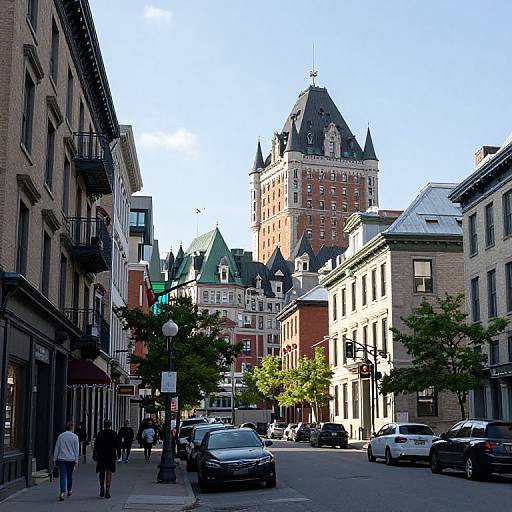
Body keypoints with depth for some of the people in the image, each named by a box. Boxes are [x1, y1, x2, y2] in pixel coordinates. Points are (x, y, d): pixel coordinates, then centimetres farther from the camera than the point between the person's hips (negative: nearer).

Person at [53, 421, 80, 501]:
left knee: (63, 476, -5)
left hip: (61, 459, 0)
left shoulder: (60, 436, 2)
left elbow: (56, 448, 5)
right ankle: (69, 490, 32)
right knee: (69, 475, 17)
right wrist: (76, 460, 3)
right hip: (71, 459, 0)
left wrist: (55, 459, 12)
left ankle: (62, 492, -19)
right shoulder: (75, 437, -2)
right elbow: (77, 449, -1)